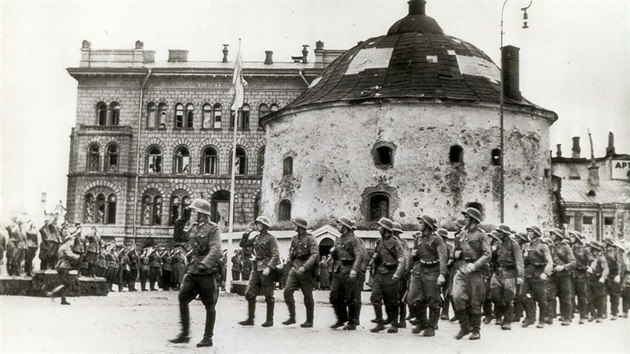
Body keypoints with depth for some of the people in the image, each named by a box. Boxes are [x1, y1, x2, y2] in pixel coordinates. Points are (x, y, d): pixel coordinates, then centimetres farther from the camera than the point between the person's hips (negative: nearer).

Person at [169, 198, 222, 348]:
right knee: (182, 298, 0)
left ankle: (208, 338, 12)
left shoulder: (213, 229, -11)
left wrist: (205, 264, -35)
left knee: (209, 306, 3)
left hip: (207, 271, -7)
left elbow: (215, 250, -22)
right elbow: (177, 238, 23)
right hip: (193, 270, 7)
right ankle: (185, 334, 8)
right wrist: (182, 220, 13)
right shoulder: (193, 228, 12)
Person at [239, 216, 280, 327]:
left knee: (268, 296, 1)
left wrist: (269, 267, -24)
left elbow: (276, 255, -13)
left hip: (266, 269, -7)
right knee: (249, 293, 3)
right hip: (257, 268, 7)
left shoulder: (271, 238, -6)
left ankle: (270, 320, 11)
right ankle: (250, 319, 10)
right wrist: (246, 235, 6)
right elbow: (242, 244, 22)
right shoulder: (257, 238, 14)